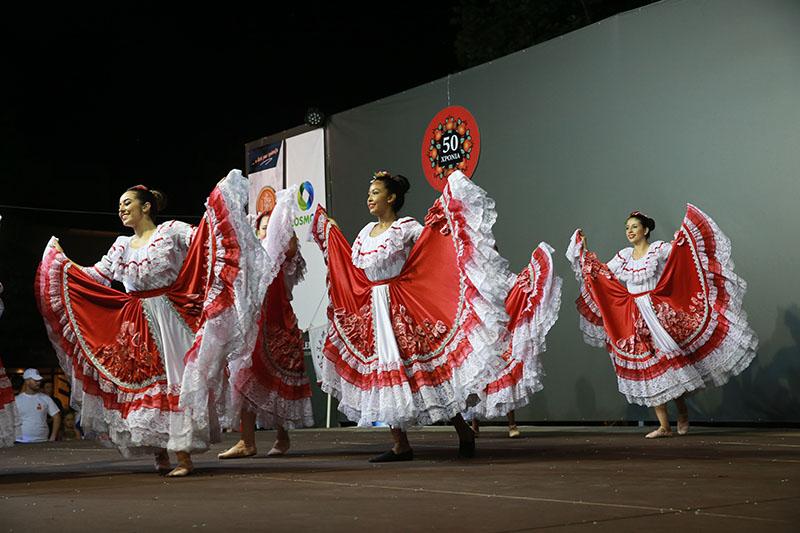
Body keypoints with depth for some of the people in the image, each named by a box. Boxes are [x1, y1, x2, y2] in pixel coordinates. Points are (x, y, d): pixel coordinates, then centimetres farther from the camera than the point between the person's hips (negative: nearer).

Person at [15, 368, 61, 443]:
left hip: (42, 442, 1)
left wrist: (52, 438, -1)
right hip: (21, 442, -1)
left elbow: (56, 417, 6)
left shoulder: (46, 398, 5)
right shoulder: (16, 400, 2)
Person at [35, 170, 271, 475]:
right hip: (135, 324, 6)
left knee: (175, 380, -8)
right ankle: (160, 454, 15)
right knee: (143, 382, 6)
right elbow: (96, 276, 19)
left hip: (169, 317, -6)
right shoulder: (122, 245, 16)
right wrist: (61, 261, 22)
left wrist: (219, 197, -19)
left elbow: (202, 238, -12)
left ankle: (184, 456, -6)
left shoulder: (171, 230, 0)